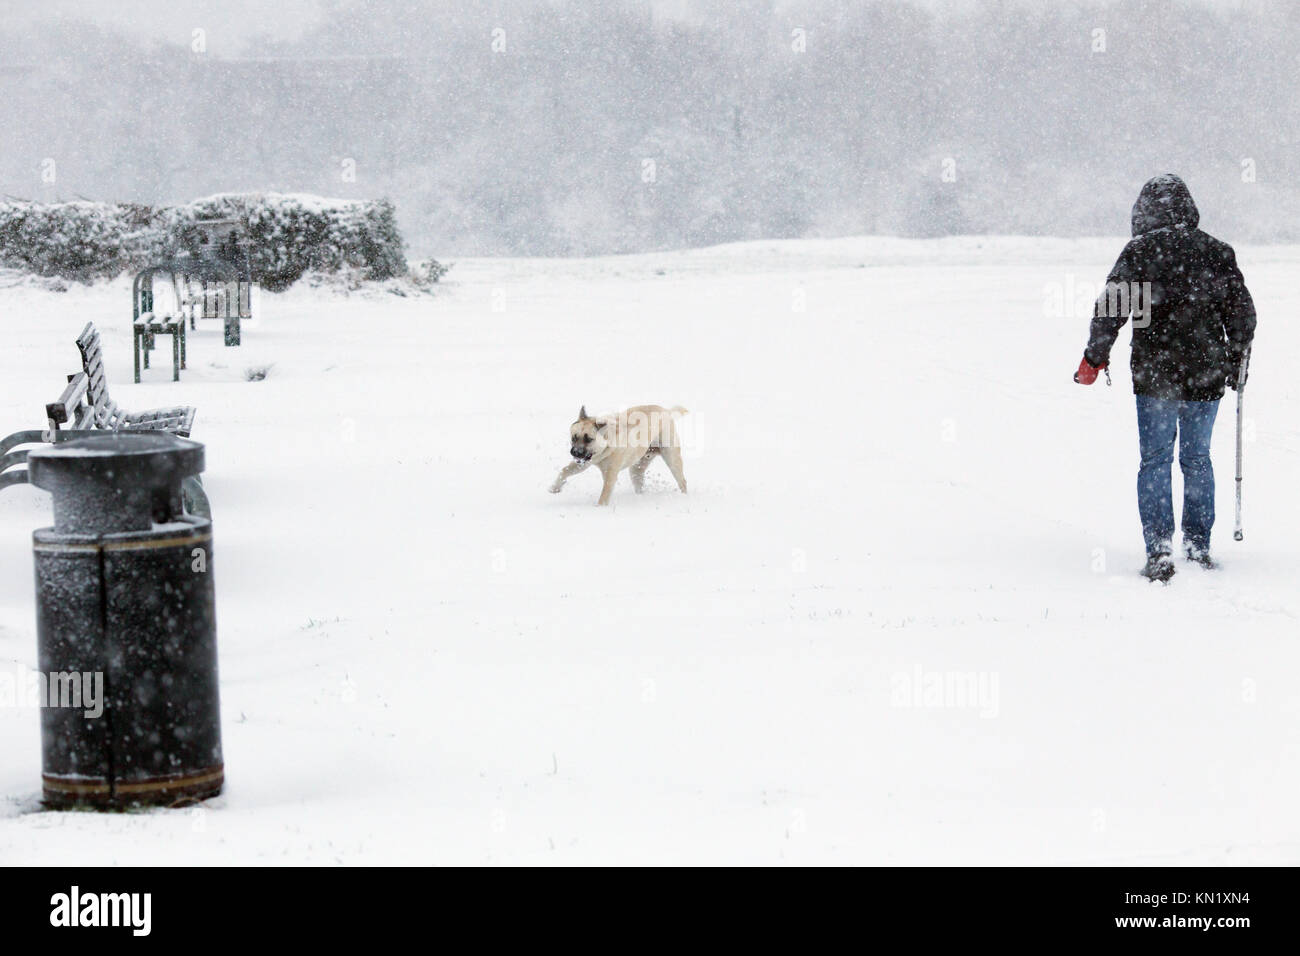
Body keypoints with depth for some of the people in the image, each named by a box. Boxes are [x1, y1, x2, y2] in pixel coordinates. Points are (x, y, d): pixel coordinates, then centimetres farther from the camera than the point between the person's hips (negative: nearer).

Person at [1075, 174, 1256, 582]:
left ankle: (1159, 550, -5)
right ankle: (1198, 546, 17)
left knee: (1155, 461, 3)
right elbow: (1242, 313, 10)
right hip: (1206, 377, 3)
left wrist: (1094, 359, 2)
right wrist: (1237, 362, 24)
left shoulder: (1140, 251, -6)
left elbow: (1110, 309, -8)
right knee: (1197, 460, 14)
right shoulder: (1217, 252, 4)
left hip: (1155, 377, -3)